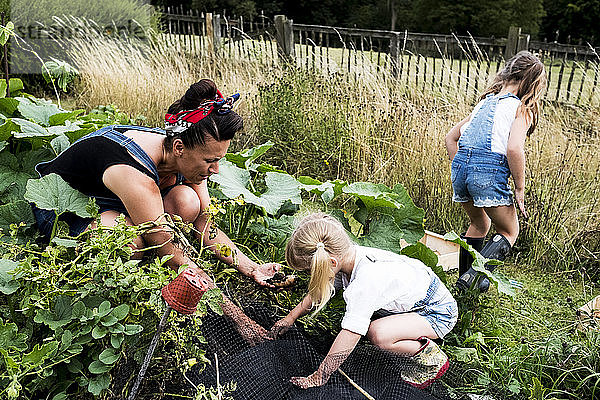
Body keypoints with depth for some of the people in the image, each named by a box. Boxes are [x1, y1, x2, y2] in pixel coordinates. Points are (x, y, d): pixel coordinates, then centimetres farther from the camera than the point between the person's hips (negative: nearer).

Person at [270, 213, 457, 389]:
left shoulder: (364, 283, -36)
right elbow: (320, 290, 8)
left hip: (439, 312, -9)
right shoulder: (346, 254, -10)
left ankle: (433, 358, -5)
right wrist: (290, 317, 16)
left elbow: (347, 341, -32)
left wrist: (318, 378, -21)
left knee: (378, 333, -29)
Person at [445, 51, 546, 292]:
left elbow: (451, 138, 20)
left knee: (479, 224, 29)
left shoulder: (485, 102, 20)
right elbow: (514, 149, -16)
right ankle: (474, 275, -6)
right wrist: (519, 189, -7)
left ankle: (465, 281, 33)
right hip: (490, 173, -6)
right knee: (508, 232, 14)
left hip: (461, 166, 7)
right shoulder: (522, 108, 1)